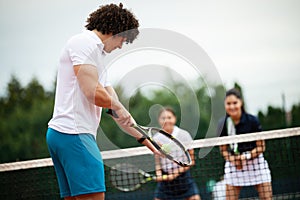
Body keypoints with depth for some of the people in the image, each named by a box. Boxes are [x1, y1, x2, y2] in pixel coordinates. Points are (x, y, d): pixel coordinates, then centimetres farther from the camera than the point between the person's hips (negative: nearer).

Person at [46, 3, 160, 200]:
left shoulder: (97, 53, 26)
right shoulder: (85, 42, -5)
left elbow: (116, 110, 27)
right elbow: (93, 92, -17)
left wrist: (147, 141, 25)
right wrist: (117, 107, 2)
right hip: (74, 134, -10)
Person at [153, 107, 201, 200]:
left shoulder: (184, 135, -4)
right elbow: (157, 162, 8)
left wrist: (177, 172, -16)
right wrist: (159, 174, -12)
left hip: (183, 176, -2)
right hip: (165, 178, 2)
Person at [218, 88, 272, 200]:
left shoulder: (252, 120, -11)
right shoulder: (223, 124, -5)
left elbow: (261, 147, -6)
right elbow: (223, 150, 4)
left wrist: (247, 156, -21)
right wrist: (232, 159, -17)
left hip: (255, 162, -1)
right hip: (233, 165, 2)